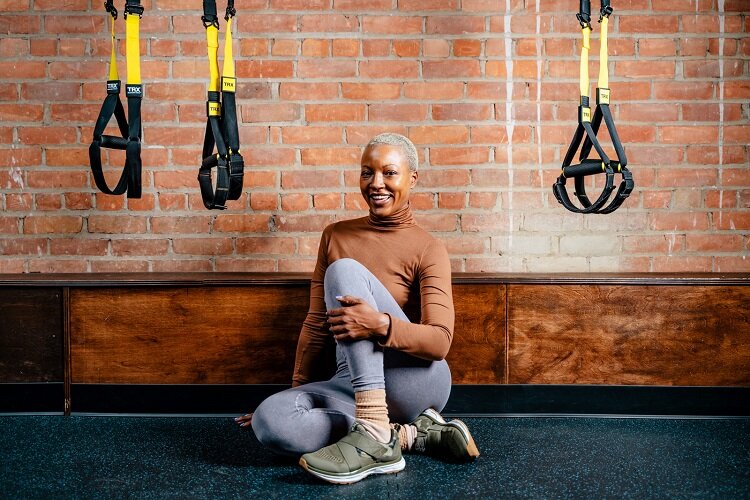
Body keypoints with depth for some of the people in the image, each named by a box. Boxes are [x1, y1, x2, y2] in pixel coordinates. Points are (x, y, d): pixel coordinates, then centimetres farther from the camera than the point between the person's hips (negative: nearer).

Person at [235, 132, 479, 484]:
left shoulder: (428, 249, -2)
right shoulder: (336, 236, 11)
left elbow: (440, 341, -14)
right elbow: (317, 323, 15)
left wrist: (381, 323, -32)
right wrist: (298, 392, 15)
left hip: (413, 381, -4)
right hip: (352, 383, 4)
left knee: (345, 270, -24)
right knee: (270, 421, -28)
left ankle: (376, 432, -33)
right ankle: (411, 435, -16)